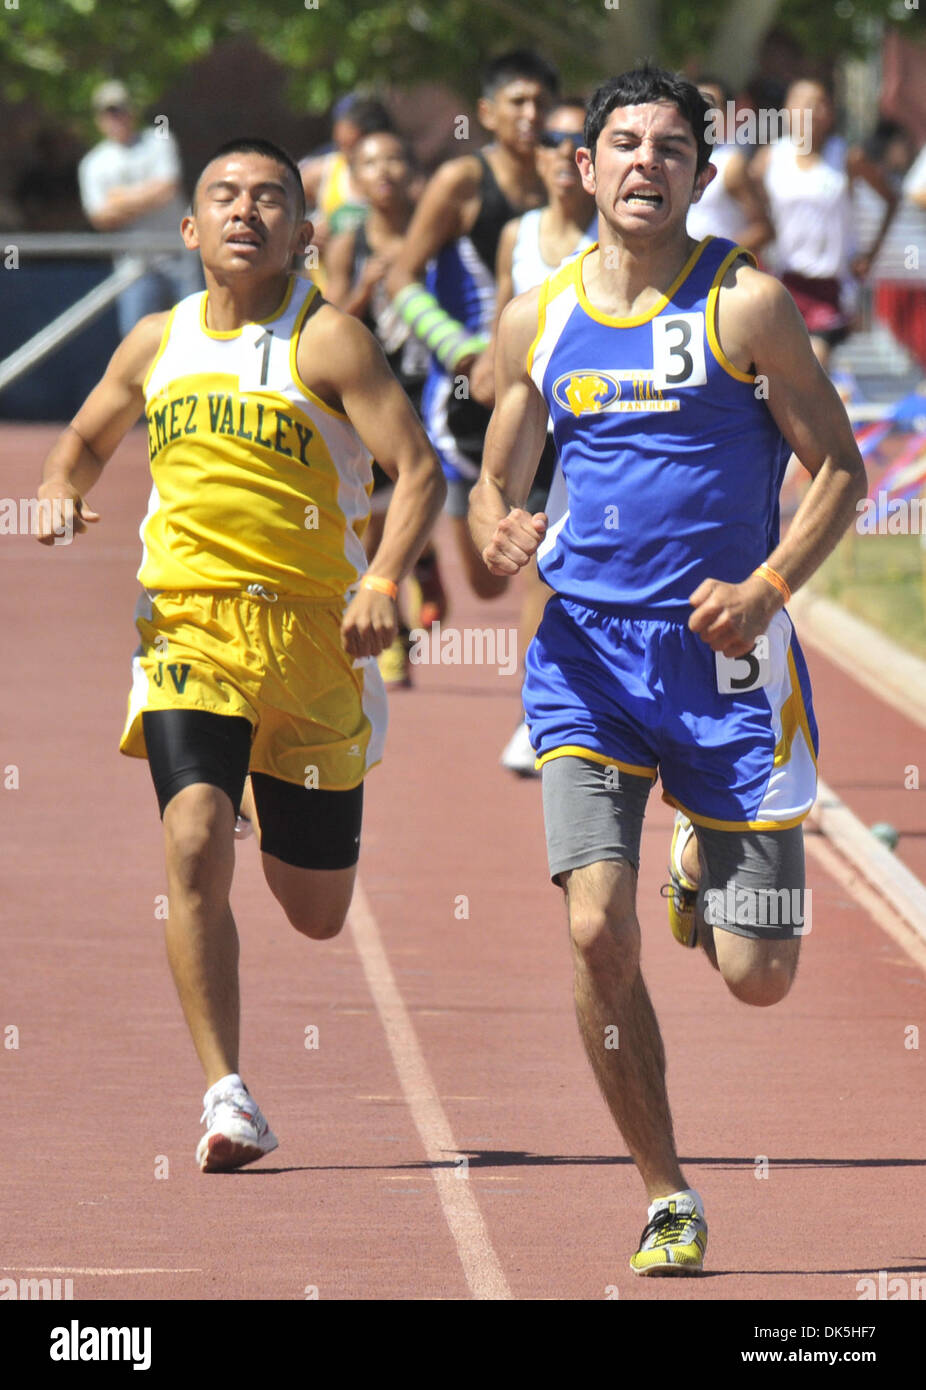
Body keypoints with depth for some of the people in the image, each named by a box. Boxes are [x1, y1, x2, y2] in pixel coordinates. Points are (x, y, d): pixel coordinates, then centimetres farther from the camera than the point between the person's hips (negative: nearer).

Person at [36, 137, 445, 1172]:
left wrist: (383, 584, -26)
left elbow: (418, 469, -11)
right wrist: (60, 492, 3)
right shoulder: (157, 346, 9)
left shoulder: (325, 342, -5)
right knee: (195, 839, -23)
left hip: (310, 633, -1)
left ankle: (291, 823, 51)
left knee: (316, 915, 11)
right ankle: (225, 1095, -19)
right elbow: (86, 441, 26)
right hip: (186, 629, 1)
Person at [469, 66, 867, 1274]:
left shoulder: (747, 304, -3)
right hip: (587, 649, 2)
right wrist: (499, 535, -7)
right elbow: (495, 483, 17)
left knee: (757, 977, 0)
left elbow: (840, 469, -1)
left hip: (724, 655, -2)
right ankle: (667, 1198, 0)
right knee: (598, 932, -16)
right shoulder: (537, 322, 7)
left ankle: (707, 868, 38)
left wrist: (767, 588, -16)